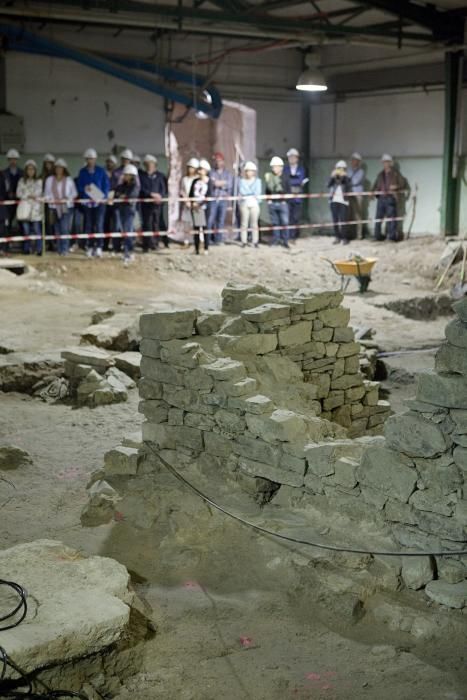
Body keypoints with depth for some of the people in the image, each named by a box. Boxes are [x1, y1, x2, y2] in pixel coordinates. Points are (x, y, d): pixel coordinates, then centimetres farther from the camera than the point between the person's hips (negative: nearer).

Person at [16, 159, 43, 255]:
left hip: (36, 208, -2)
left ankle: (39, 249, -7)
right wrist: (28, 196, -6)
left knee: (36, 229, -9)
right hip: (25, 207, 2)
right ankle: (26, 248, 8)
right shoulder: (21, 181, 11)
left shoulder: (39, 181, 6)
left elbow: (39, 193, 4)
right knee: (26, 229, 1)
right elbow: (18, 193, 4)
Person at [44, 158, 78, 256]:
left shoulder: (69, 180, 5)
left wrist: (67, 199, -11)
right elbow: (46, 194, 10)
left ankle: (65, 249, -13)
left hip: (66, 207, -2)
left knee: (65, 228, -14)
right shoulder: (49, 180, 10)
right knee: (57, 230, 2)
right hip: (54, 207, 2)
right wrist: (52, 200, -8)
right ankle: (60, 249, 6)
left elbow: (74, 193, 6)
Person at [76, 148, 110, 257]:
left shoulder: (101, 171, 1)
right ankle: (90, 246, 11)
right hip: (87, 202, 2)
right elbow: (79, 186, 7)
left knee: (98, 224, -11)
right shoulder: (82, 172, 6)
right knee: (88, 225, 4)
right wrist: (84, 188, -16)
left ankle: (99, 247, -9)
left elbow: (107, 185, 2)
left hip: (99, 202, -2)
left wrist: (103, 197, -12)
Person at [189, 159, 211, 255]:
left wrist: (200, 204, -15)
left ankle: (206, 248, -1)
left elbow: (209, 196, -8)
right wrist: (193, 203, -5)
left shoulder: (208, 182, -2)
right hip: (195, 207, 4)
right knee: (196, 227, 6)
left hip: (204, 206, -4)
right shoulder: (195, 181, 10)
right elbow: (191, 194, 11)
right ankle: (196, 248, 11)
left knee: (205, 227, -5)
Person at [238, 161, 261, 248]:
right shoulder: (242, 181, 10)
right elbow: (241, 191, -2)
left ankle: (255, 241, 2)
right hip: (244, 203, 0)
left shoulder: (257, 181, 10)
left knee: (254, 223, -1)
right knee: (244, 223, -2)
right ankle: (244, 241, 1)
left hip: (254, 203, 0)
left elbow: (257, 192, -2)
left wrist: (246, 194, -12)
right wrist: (252, 193, -8)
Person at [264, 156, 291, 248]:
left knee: (284, 222, -5)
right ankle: (275, 240, 15)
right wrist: (268, 199, 0)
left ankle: (285, 240, 3)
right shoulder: (269, 177, 4)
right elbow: (267, 190, 10)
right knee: (275, 223, 7)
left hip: (282, 203, -2)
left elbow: (288, 190, 2)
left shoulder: (285, 177, 1)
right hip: (272, 203, 2)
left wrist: (285, 200, -7)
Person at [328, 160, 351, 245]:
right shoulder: (333, 178, 12)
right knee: (335, 220, 2)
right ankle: (337, 237, 9)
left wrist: (344, 178, -13)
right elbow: (328, 186, -5)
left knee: (343, 221, -9)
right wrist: (332, 177, -14)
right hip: (333, 201, 3)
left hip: (343, 201, -2)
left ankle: (344, 238, -4)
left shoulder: (346, 179, 8)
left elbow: (348, 188, -9)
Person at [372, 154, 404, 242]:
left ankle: (392, 236, -4)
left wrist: (396, 187, -19)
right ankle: (378, 236, 9)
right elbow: (375, 185, 22)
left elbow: (402, 184, 1)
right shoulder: (381, 175, 18)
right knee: (378, 217, 3)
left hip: (391, 198, -5)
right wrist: (375, 191, 2)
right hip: (381, 198, 5)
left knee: (391, 217, -7)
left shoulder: (395, 174, 3)